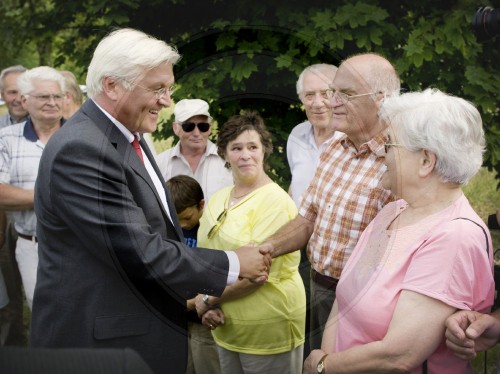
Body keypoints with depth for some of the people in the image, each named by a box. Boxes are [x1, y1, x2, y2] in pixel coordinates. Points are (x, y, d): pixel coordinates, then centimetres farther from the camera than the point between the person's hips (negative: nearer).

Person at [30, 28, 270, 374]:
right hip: (100, 340, -9)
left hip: (141, 329, 9)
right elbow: (142, 254, -25)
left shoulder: (127, 137, 8)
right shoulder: (81, 151, -23)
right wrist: (233, 265, -14)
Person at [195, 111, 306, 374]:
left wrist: (208, 300, -11)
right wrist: (205, 303, -9)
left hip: (269, 329, -6)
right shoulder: (217, 200, 8)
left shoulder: (275, 200, -14)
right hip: (226, 327, 6)